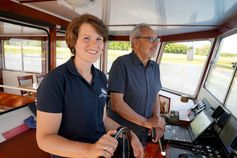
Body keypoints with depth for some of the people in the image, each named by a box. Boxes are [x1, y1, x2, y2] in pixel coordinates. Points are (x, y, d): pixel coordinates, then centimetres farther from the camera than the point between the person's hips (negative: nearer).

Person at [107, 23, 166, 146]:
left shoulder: (155, 67, 3)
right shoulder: (122, 64, -20)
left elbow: (155, 96, 8)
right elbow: (117, 104, -23)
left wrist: (157, 123, -5)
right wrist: (146, 122, -18)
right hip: (120, 133, -6)